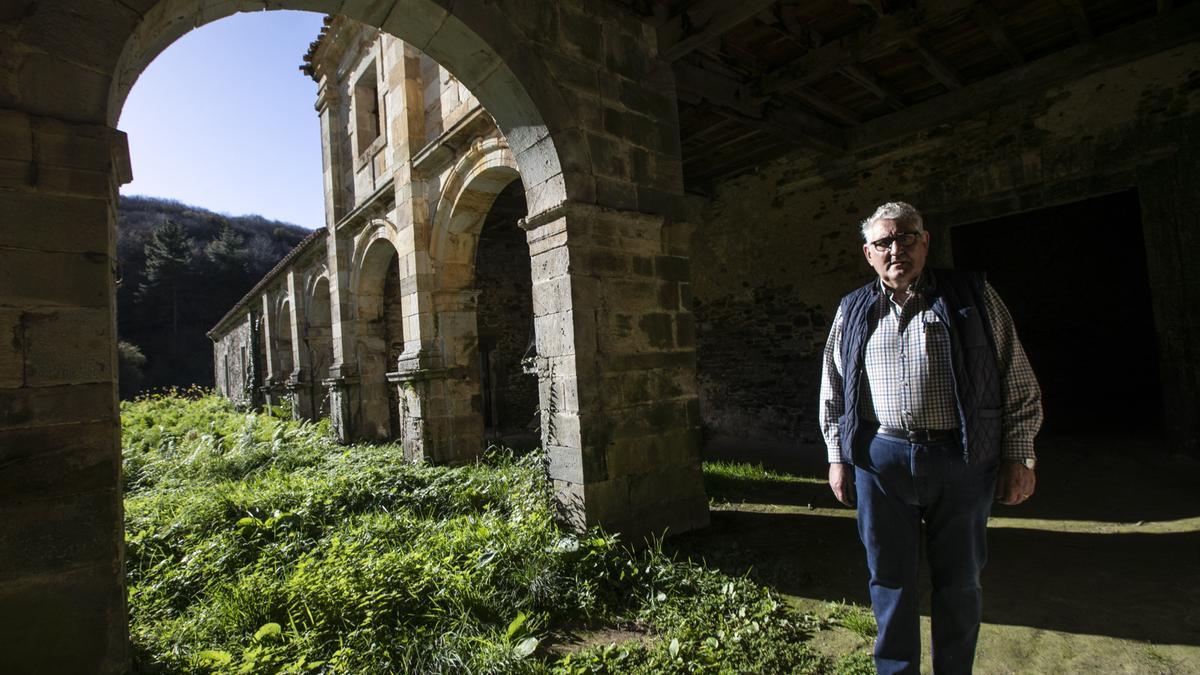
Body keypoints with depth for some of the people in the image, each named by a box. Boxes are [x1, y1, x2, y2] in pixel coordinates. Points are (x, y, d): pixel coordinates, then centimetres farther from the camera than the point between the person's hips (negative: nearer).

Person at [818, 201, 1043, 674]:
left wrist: (1018, 457, 1)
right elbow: (833, 391, 11)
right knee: (890, 579, 11)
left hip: (963, 459, 0)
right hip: (880, 460, 1)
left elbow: (1017, 382, 5)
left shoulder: (973, 296, 4)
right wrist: (837, 457, 7)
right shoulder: (853, 311, 8)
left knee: (959, 580, 13)